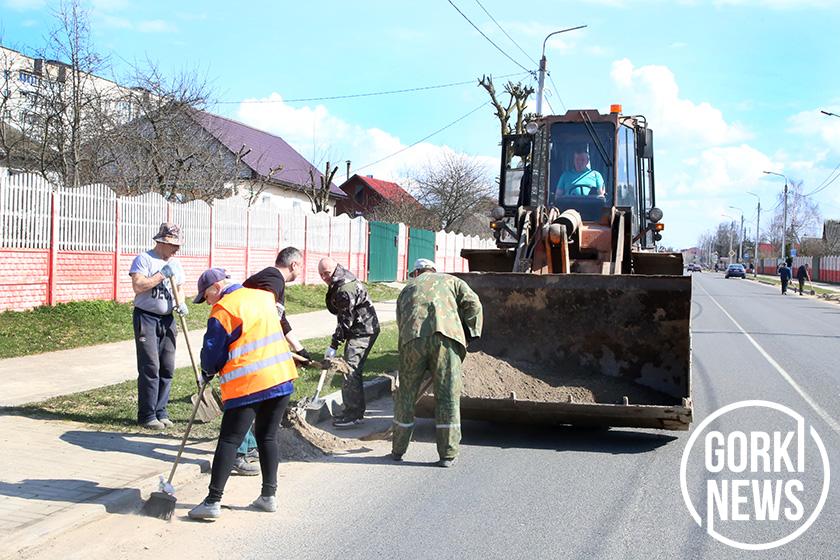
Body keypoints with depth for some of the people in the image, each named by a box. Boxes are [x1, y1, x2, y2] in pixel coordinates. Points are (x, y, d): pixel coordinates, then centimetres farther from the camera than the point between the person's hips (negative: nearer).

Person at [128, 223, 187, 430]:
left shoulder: (175, 264, 14)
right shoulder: (143, 259, -7)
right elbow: (138, 286, -19)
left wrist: (181, 303, 1)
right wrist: (162, 275, -18)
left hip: (167, 319, 6)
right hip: (146, 317, -6)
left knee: (167, 368, 4)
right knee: (150, 368, -8)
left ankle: (160, 412, 14)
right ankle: (147, 415, -1)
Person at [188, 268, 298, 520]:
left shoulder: (223, 311, -9)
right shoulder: (263, 296, 12)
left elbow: (213, 355, -5)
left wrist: (208, 372, 15)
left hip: (247, 385, -7)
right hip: (282, 378, 7)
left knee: (229, 441, -2)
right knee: (268, 437, 15)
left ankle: (213, 501, -3)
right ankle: (268, 496, 17)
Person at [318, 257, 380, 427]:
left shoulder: (345, 289, -23)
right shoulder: (338, 283, 9)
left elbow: (346, 320, -22)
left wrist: (333, 345, -19)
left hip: (363, 331, -11)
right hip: (360, 330, 11)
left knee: (351, 370, -13)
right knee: (353, 370, 14)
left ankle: (353, 414, -10)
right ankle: (357, 410, 21)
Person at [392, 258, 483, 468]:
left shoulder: (407, 289, 34)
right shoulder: (450, 281, 27)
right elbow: (473, 304, 9)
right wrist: (467, 336, 14)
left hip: (412, 338, 2)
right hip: (445, 336, -2)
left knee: (406, 395, 13)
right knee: (448, 396, 4)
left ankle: (398, 450, 24)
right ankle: (448, 454, 6)